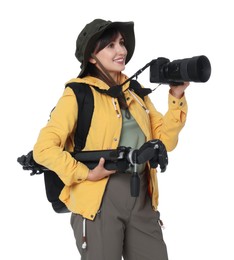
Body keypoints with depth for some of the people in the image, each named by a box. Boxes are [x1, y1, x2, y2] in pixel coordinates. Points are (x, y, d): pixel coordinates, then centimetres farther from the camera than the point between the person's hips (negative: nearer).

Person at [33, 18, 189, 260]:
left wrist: (176, 98, 0)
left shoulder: (136, 92, 13)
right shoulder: (78, 94, -5)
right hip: (100, 199, -5)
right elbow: (44, 148, -12)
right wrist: (85, 174, -16)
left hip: (142, 197, 5)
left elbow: (165, 141, 8)